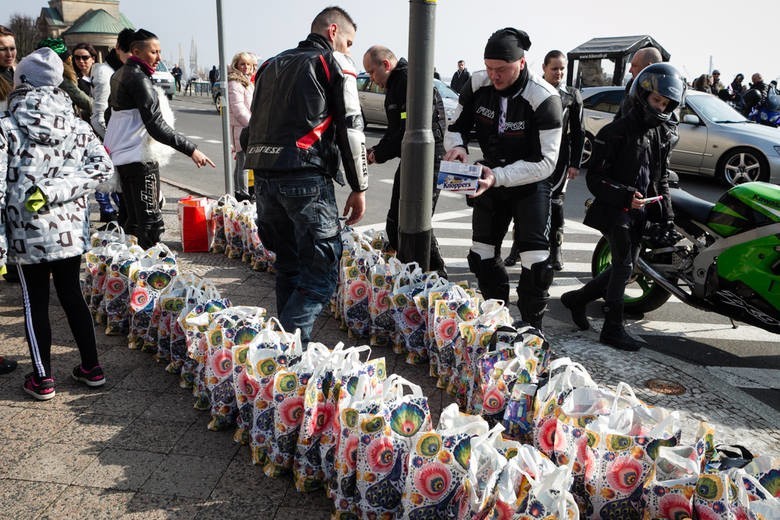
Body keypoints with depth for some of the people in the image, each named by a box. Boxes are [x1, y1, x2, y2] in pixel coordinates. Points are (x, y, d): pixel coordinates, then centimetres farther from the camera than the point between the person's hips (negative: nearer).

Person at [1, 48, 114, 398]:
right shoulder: (76, 125, 1)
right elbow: (103, 166, -7)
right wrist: (55, 191, -13)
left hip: (28, 234, -3)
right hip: (71, 229, 4)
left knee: (35, 303, 10)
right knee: (72, 294, 17)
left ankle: (43, 378, 19)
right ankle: (91, 368, 24)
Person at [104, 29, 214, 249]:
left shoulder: (119, 76, 15)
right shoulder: (138, 79, -15)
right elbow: (156, 126, -22)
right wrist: (191, 149, -24)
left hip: (120, 157, 10)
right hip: (140, 158, -10)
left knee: (133, 220, 15)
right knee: (151, 222, -8)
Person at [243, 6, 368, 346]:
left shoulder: (271, 65, 25)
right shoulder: (335, 63, 5)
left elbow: (252, 128, 23)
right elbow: (350, 129, -2)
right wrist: (359, 188, 1)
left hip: (263, 176, 7)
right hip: (306, 177, -7)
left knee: (288, 268, 17)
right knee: (321, 276, -4)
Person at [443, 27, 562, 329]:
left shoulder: (544, 98, -26)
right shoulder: (477, 84, -13)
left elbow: (545, 162, -28)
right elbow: (457, 127, 2)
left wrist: (498, 177, -40)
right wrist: (457, 146, -23)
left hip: (530, 182, -5)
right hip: (491, 176, 5)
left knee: (535, 259, -12)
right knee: (482, 254, 10)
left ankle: (532, 326, 7)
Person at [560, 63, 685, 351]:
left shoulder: (662, 135, 10)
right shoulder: (616, 132, -13)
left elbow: (662, 179, 19)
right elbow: (595, 178, -15)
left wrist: (667, 215, 11)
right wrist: (625, 196, -27)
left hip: (640, 212, 8)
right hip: (615, 211, -8)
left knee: (625, 268, 12)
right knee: (623, 266, -8)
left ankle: (577, 298, 29)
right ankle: (613, 329, 3)